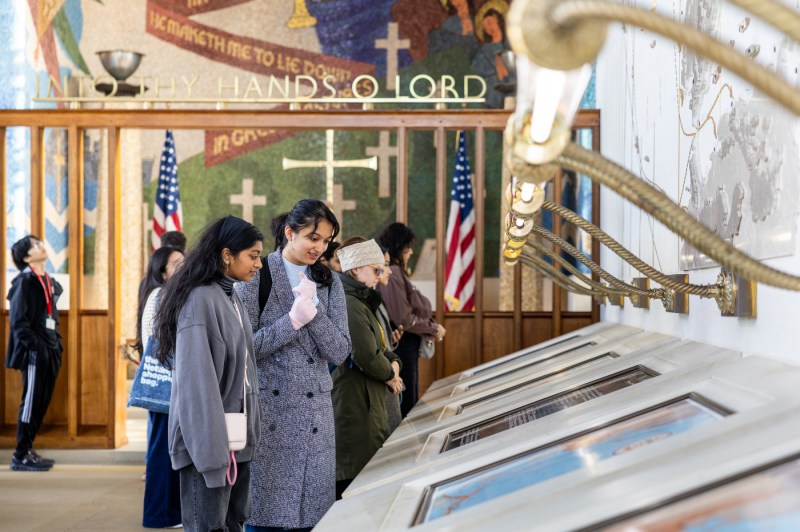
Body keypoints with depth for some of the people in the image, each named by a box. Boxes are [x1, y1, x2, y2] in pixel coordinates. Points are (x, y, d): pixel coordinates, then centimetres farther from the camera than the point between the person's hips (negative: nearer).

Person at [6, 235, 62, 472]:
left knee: (42, 403, 10)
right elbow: (18, 320, -14)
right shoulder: (24, 281, -9)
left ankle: (28, 450, 19)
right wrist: (34, 345, -20)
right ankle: (21, 456, 1)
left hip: (49, 352, 8)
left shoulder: (49, 282, 16)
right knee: (31, 402, -5)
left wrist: (56, 345, 12)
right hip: (34, 353, -8)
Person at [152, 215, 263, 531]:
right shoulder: (200, 299, -16)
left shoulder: (232, 297, 12)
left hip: (237, 435, 9)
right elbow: (196, 378, -20)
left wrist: (249, 432, 11)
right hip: (210, 437, -9)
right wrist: (212, 449, -22)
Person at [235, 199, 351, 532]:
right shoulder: (257, 276, -2)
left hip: (315, 410, 4)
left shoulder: (329, 283, 10)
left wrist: (313, 310, -11)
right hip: (269, 407, -4)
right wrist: (293, 320, -16)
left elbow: (339, 352, 2)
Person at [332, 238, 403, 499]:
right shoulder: (350, 306, -17)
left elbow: (380, 347, 23)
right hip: (353, 407, -11)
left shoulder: (362, 303, 18)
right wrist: (390, 375, -4)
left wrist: (393, 362, 0)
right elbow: (367, 356, -22)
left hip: (368, 406, 11)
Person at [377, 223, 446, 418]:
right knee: (406, 403, 0)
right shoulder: (392, 274, -20)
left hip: (407, 345, 9)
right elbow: (404, 319, -22)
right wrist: (434, 329, -10)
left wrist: (431, 325, 2)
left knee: (409, 400, 17)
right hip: (402, 345, -9)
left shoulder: (396, 271, 9)